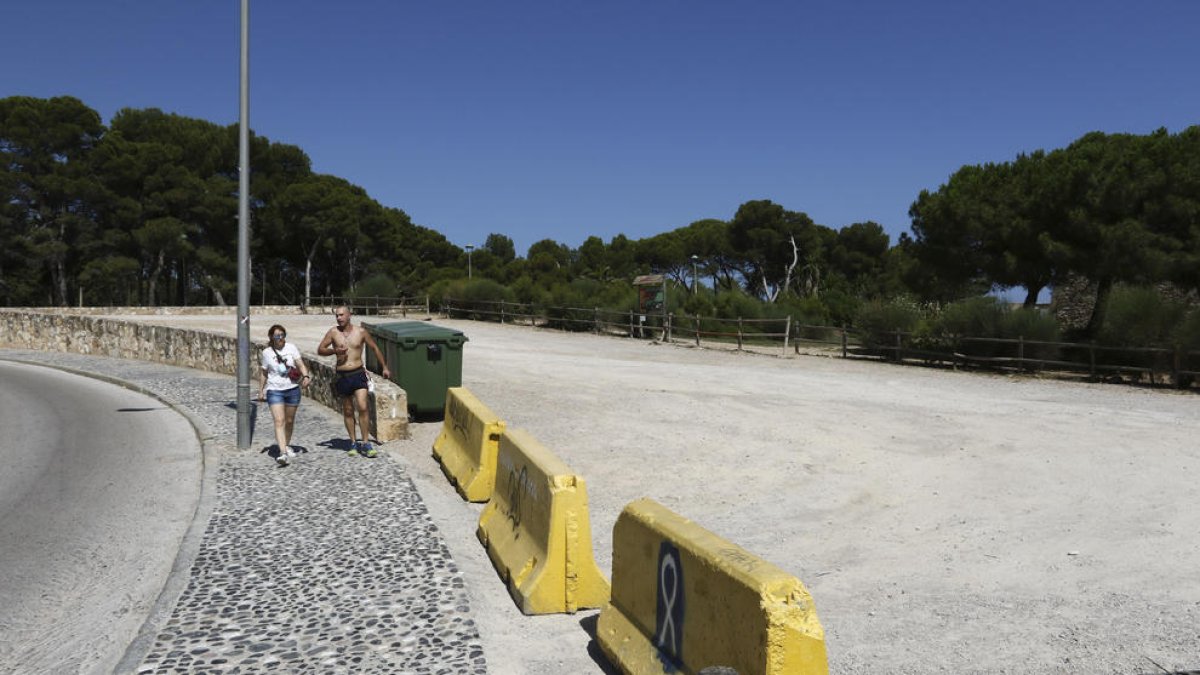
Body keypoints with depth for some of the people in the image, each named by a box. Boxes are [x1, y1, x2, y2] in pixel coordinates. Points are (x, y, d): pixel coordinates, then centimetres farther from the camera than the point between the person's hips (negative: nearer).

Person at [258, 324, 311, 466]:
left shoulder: (291, 348, 0)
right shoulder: (267, 352, 1)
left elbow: (301, 365, -3)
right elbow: (265, 373, 12)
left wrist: (306, 376, -21)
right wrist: (262, 390, 14)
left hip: (292, 389, 2)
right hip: (274, 390, -2)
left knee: (289, 421, 13)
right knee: (279, 421, -15)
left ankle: (286, 445, 37)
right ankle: (283, 453, -23)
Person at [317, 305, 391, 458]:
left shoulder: (360, 332, 1)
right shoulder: (333, 332, 2)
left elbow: (374, 348, 13)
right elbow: (320, 350, 6)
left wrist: (384, 367, 16)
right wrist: (334, 350, -13)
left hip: (358, 374, -1)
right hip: (342, 376, 1)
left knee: (362, 407, -14)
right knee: (348, 411, 9)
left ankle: (365, 443, -8)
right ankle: (353, 443, 20)